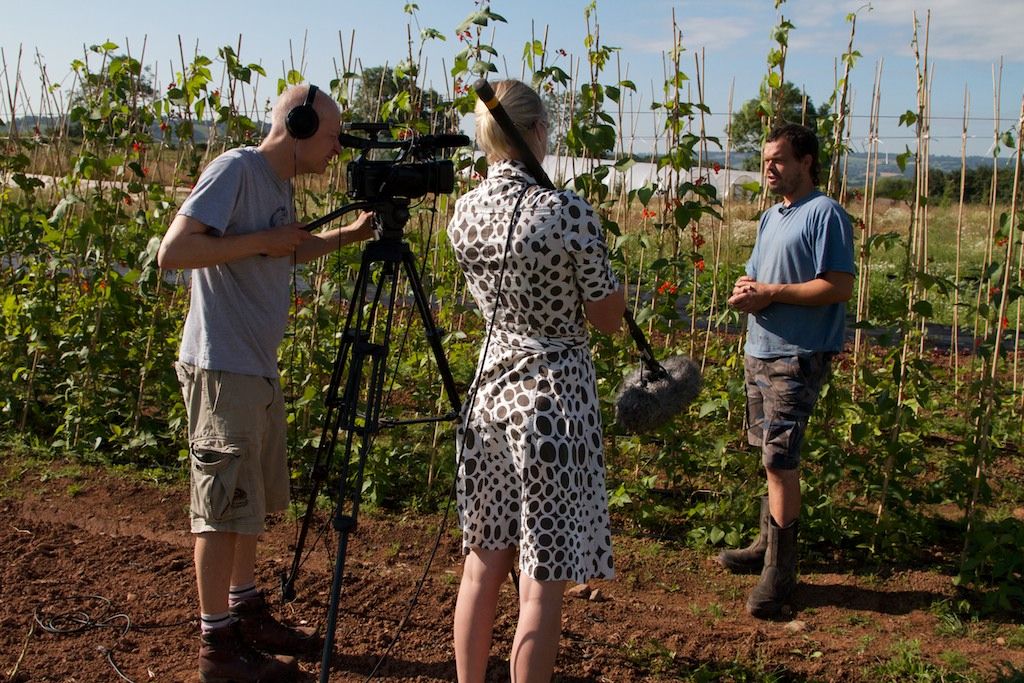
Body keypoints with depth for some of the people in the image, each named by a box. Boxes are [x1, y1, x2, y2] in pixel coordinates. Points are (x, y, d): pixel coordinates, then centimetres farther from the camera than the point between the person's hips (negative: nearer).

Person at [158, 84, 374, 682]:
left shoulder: (281, 184, 11)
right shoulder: (235, 169, -15)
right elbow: (172, 252, -23)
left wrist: (351, 234, 16)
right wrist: (260, 241, -19)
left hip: (258, 369, 10)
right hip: (222, 368, -9)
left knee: (252, 502, 18)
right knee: (226, 506, -1)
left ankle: (247, 614, 32)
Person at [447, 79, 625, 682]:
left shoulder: (464, 212, 2)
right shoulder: (568, 211, -16)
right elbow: (608, 317, -6)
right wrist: (604, 266, 9)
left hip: (488, 389, 6)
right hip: (554, 396, -6)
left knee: (484, 560, 19)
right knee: (544, 581, 4)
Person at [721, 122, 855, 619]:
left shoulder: (825, 214, -11)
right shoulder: (770, 218, 17)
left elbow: (839, 286, -18)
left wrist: (771, 292, -17)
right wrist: (745, 291, -5)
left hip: (797, 357, -9)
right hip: (759, 351, 9)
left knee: (780, 460, -9)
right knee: (771, 456, 17)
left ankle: (780, 571, 0)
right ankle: (769, 544, 31)